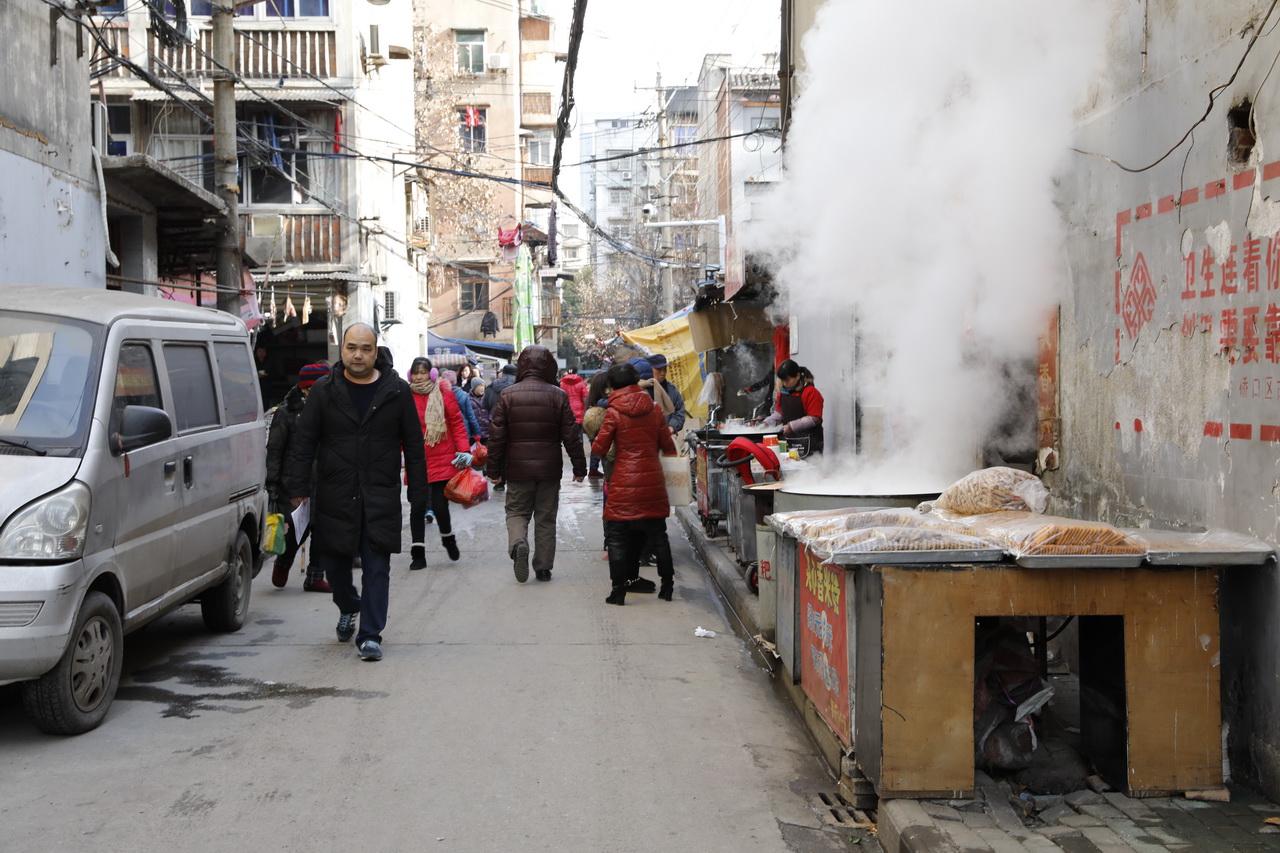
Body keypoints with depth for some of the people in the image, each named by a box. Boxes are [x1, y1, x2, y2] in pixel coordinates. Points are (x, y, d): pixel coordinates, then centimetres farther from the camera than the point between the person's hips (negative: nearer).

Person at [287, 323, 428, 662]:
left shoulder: (397, 391, 2)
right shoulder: (324, 391, 3)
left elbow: (414, 445, 5)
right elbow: (305, 443, 5)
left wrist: (418, 493, 1)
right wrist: (299, 488, -1)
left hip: (381, 496, -1)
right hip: (334, 496, 1)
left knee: (376, 567, -4)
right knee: (332, 560, 11)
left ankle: (370, 635, 2)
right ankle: (348, 607, 40)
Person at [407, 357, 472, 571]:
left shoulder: (444, 395, 1)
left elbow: (457, 424, 2)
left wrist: (463, 450, -7)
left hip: (442, 461, -2)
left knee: (439, 506, -4)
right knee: (417, 508, 3)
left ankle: (448, 538, 27)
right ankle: (418, 554, 11)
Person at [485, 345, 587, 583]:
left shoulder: (508, 395, -3)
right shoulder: (558, 396, -3)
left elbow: (497, 436, -2)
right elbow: (571, 435, -2)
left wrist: (494, 470, 5)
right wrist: (579, 467, 6)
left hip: (518, 469, 0)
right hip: (549, 469, 1)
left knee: (517, 512, 12)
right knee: (546, 518, 10)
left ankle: (518, 544, -18)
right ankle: (544, 567, 11)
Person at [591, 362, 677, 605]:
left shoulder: (614, 412, -6)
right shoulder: (654, 410, 4)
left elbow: (599, 449, -6)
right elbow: (668, 446, 8)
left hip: (624, 483, -4)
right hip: (653, 480, 4)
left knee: (617, 537, 4)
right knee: (657, 534, 13)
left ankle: (619, 589, 0)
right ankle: (667, 585, 17)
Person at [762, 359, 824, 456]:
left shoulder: (811, 393, -10)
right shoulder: (783, 392, 13)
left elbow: (814, 419, -15)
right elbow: (779, 413, 22)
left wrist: (791, 426, -19)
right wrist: (766, 423, 5)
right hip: (789, 439, 6)